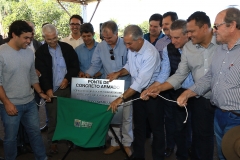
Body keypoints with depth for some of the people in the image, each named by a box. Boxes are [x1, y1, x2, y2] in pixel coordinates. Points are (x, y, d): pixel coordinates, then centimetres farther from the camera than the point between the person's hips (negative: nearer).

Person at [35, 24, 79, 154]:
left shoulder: (67, 48, 4)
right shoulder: (40, 52, -2)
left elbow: (75, 65, 5)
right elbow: (41, 73, -7)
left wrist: (68, 79, -8)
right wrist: (47, 89, -17)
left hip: (68, 88, 2)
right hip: (52, 90, -2)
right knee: (53, 117, 3)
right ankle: (52, 142, 17)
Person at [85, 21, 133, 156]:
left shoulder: (125, 45, -11)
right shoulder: (100, 46, 0)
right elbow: (95, 65, 0)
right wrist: (87, 75, -17)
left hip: (125, 86, -3)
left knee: (126, 116, 7)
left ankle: (127, 143, 22)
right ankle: (115, 143, 25)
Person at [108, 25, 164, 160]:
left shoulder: (151, 53, -28)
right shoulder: (131, 49, -5)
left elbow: (141, 81, -33)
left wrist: (121, 98, -35)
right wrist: (118, 73, -8)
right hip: (137, 91, 7)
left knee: (156, 128, 8)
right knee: (138, 126, 18)